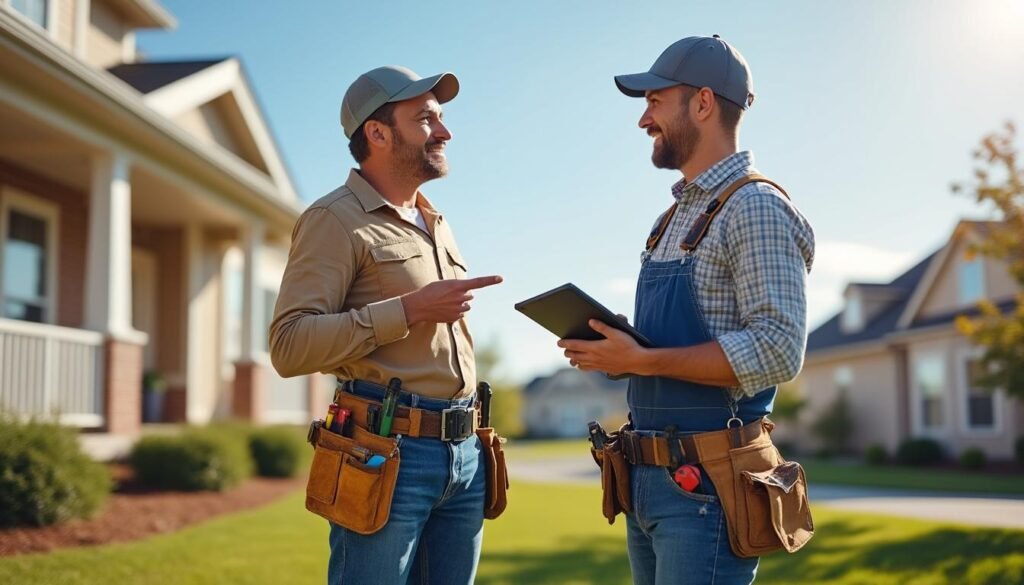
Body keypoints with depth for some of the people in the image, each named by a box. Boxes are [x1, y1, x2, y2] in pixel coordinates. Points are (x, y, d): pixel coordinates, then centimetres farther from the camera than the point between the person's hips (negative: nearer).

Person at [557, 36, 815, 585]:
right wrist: (612, 348, 3)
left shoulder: (755, 208, -12)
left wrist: (641, 361, -21)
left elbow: (778, 350, -22)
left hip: (706, 480, -9)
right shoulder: (675, 217, 16)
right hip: (649, 476, 9)